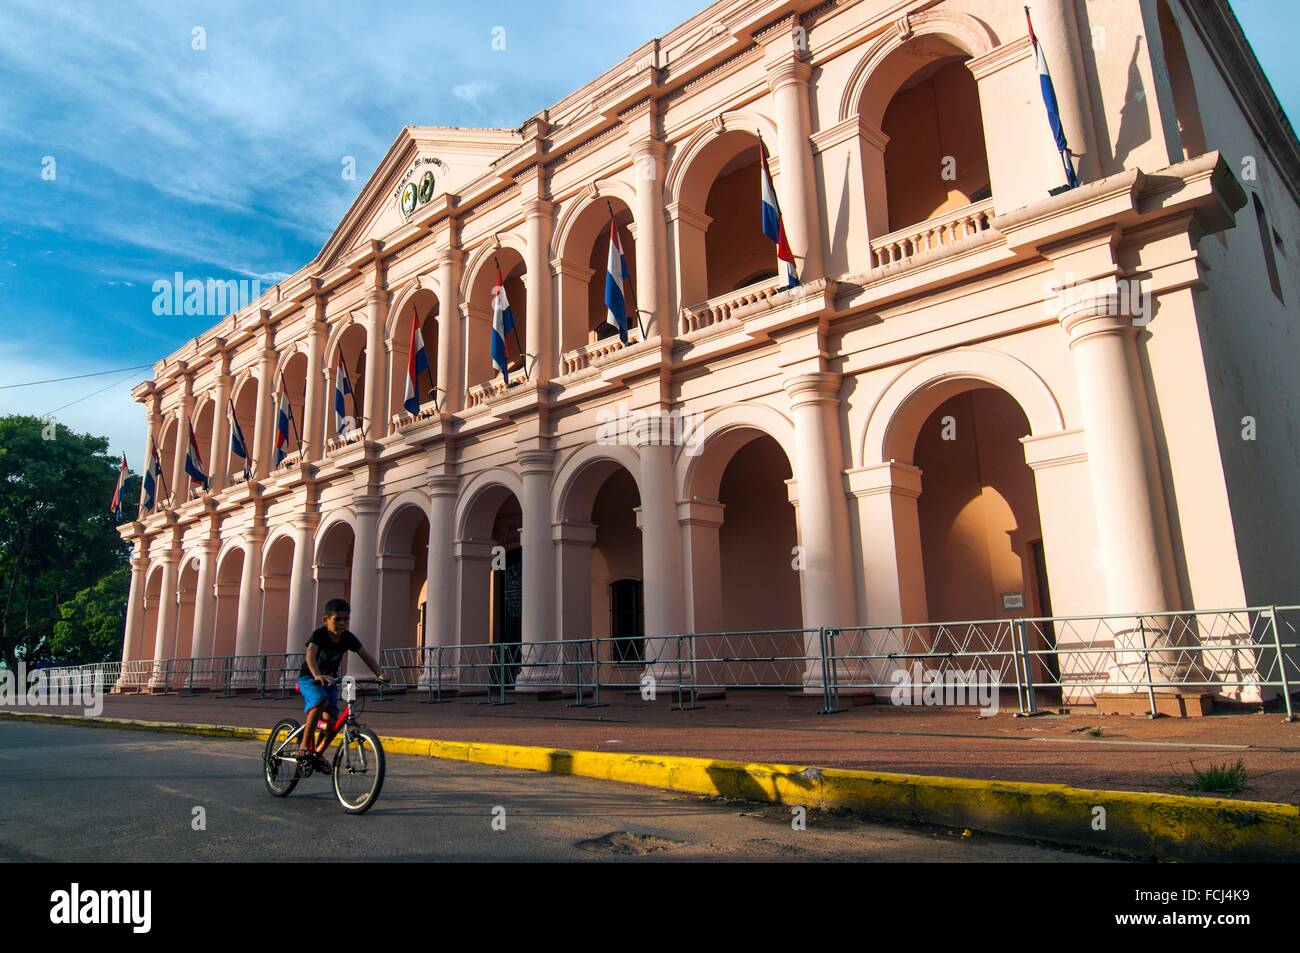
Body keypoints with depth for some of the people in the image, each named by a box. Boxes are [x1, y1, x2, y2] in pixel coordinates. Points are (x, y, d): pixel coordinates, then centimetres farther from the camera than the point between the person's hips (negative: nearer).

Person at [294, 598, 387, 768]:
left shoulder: (348, 638, -11)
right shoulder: (319, 635, -23)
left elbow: (366, 656, -13)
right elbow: (310, 655, -40)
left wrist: (379, 673, -29)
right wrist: (317, 675, -58)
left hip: (330, 679, 4)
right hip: (308, 677, -4)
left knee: (331, 717, -8)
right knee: (320, 701, -33)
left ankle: (317, 753, 15)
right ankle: (304, 745, -26)